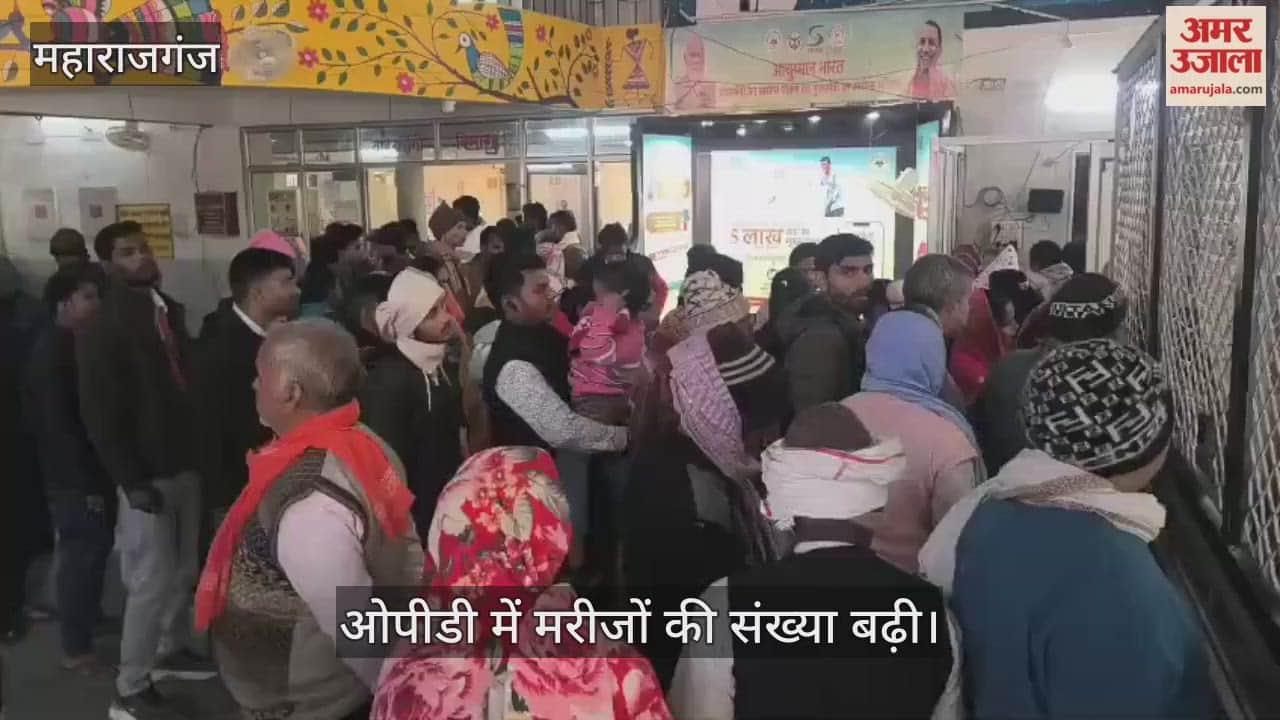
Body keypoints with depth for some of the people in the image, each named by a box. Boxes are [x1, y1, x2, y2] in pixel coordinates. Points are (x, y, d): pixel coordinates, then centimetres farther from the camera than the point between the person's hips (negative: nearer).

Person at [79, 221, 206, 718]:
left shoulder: (168, 308, 9)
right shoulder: (103, 326, -9)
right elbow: (99, 414, -12)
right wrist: (131, 481, -16)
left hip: (185, 461, 6)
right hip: (146, 474, -6)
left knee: (184, 569, 16)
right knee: (151, 580, -2)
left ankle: (171, 647, 37)